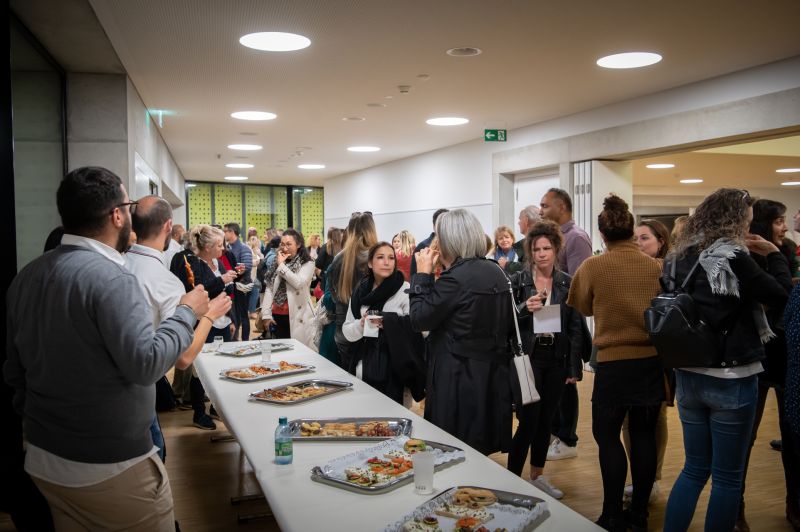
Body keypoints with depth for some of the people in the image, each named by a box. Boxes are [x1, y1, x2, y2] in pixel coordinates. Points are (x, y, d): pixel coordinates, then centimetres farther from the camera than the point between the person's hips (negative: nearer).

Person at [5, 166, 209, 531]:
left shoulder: (27, 276, 3)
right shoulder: (109, 277, -22)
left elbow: (14, 368, 11)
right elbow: (146, 364, -26)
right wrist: (188, 312, -12)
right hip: (109, 467, -8)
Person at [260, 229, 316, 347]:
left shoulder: (307, 264, -3)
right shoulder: (276, 263, 12)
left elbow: (299, 283, -21)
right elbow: (269, 289, 8)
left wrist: (282, 265, -14)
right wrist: (266, 314, 0)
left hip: (297, 316, -5)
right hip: (278, 315, 5)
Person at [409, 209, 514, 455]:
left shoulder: (456, 278, -18)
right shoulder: (497, 272, 6)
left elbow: (419, 320, -13)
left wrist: (422, 274, -6)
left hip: (458, 379, -8)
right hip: (494, 375, 8)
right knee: (480, 453, 18)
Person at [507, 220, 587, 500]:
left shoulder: (567, 283, 3)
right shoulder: (518, 281, -3)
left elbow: (576, 327, 4)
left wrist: (574, 367, 0)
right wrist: (524, 308, -22)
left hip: (556, 359, 3)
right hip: (527, 357, -3)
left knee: (546, 419, 13)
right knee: (528, 420, -7)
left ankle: (537, 475, 28)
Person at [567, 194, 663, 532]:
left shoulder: (592, 267, -10)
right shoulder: (656, 267, -3)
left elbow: (583, 308, 7)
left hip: (614, 362, -3)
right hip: (652, 360, 4)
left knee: (607, 436, 9)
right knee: (644, 435, 12)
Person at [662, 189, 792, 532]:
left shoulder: (678, 258, 4)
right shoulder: (732, 257, -16)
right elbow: (783, 298, -10)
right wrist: (774, 255, 3)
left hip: (688, 376, 6)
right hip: (731, 380, -6)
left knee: (695, 469, 18)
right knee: (727, 477, 9)